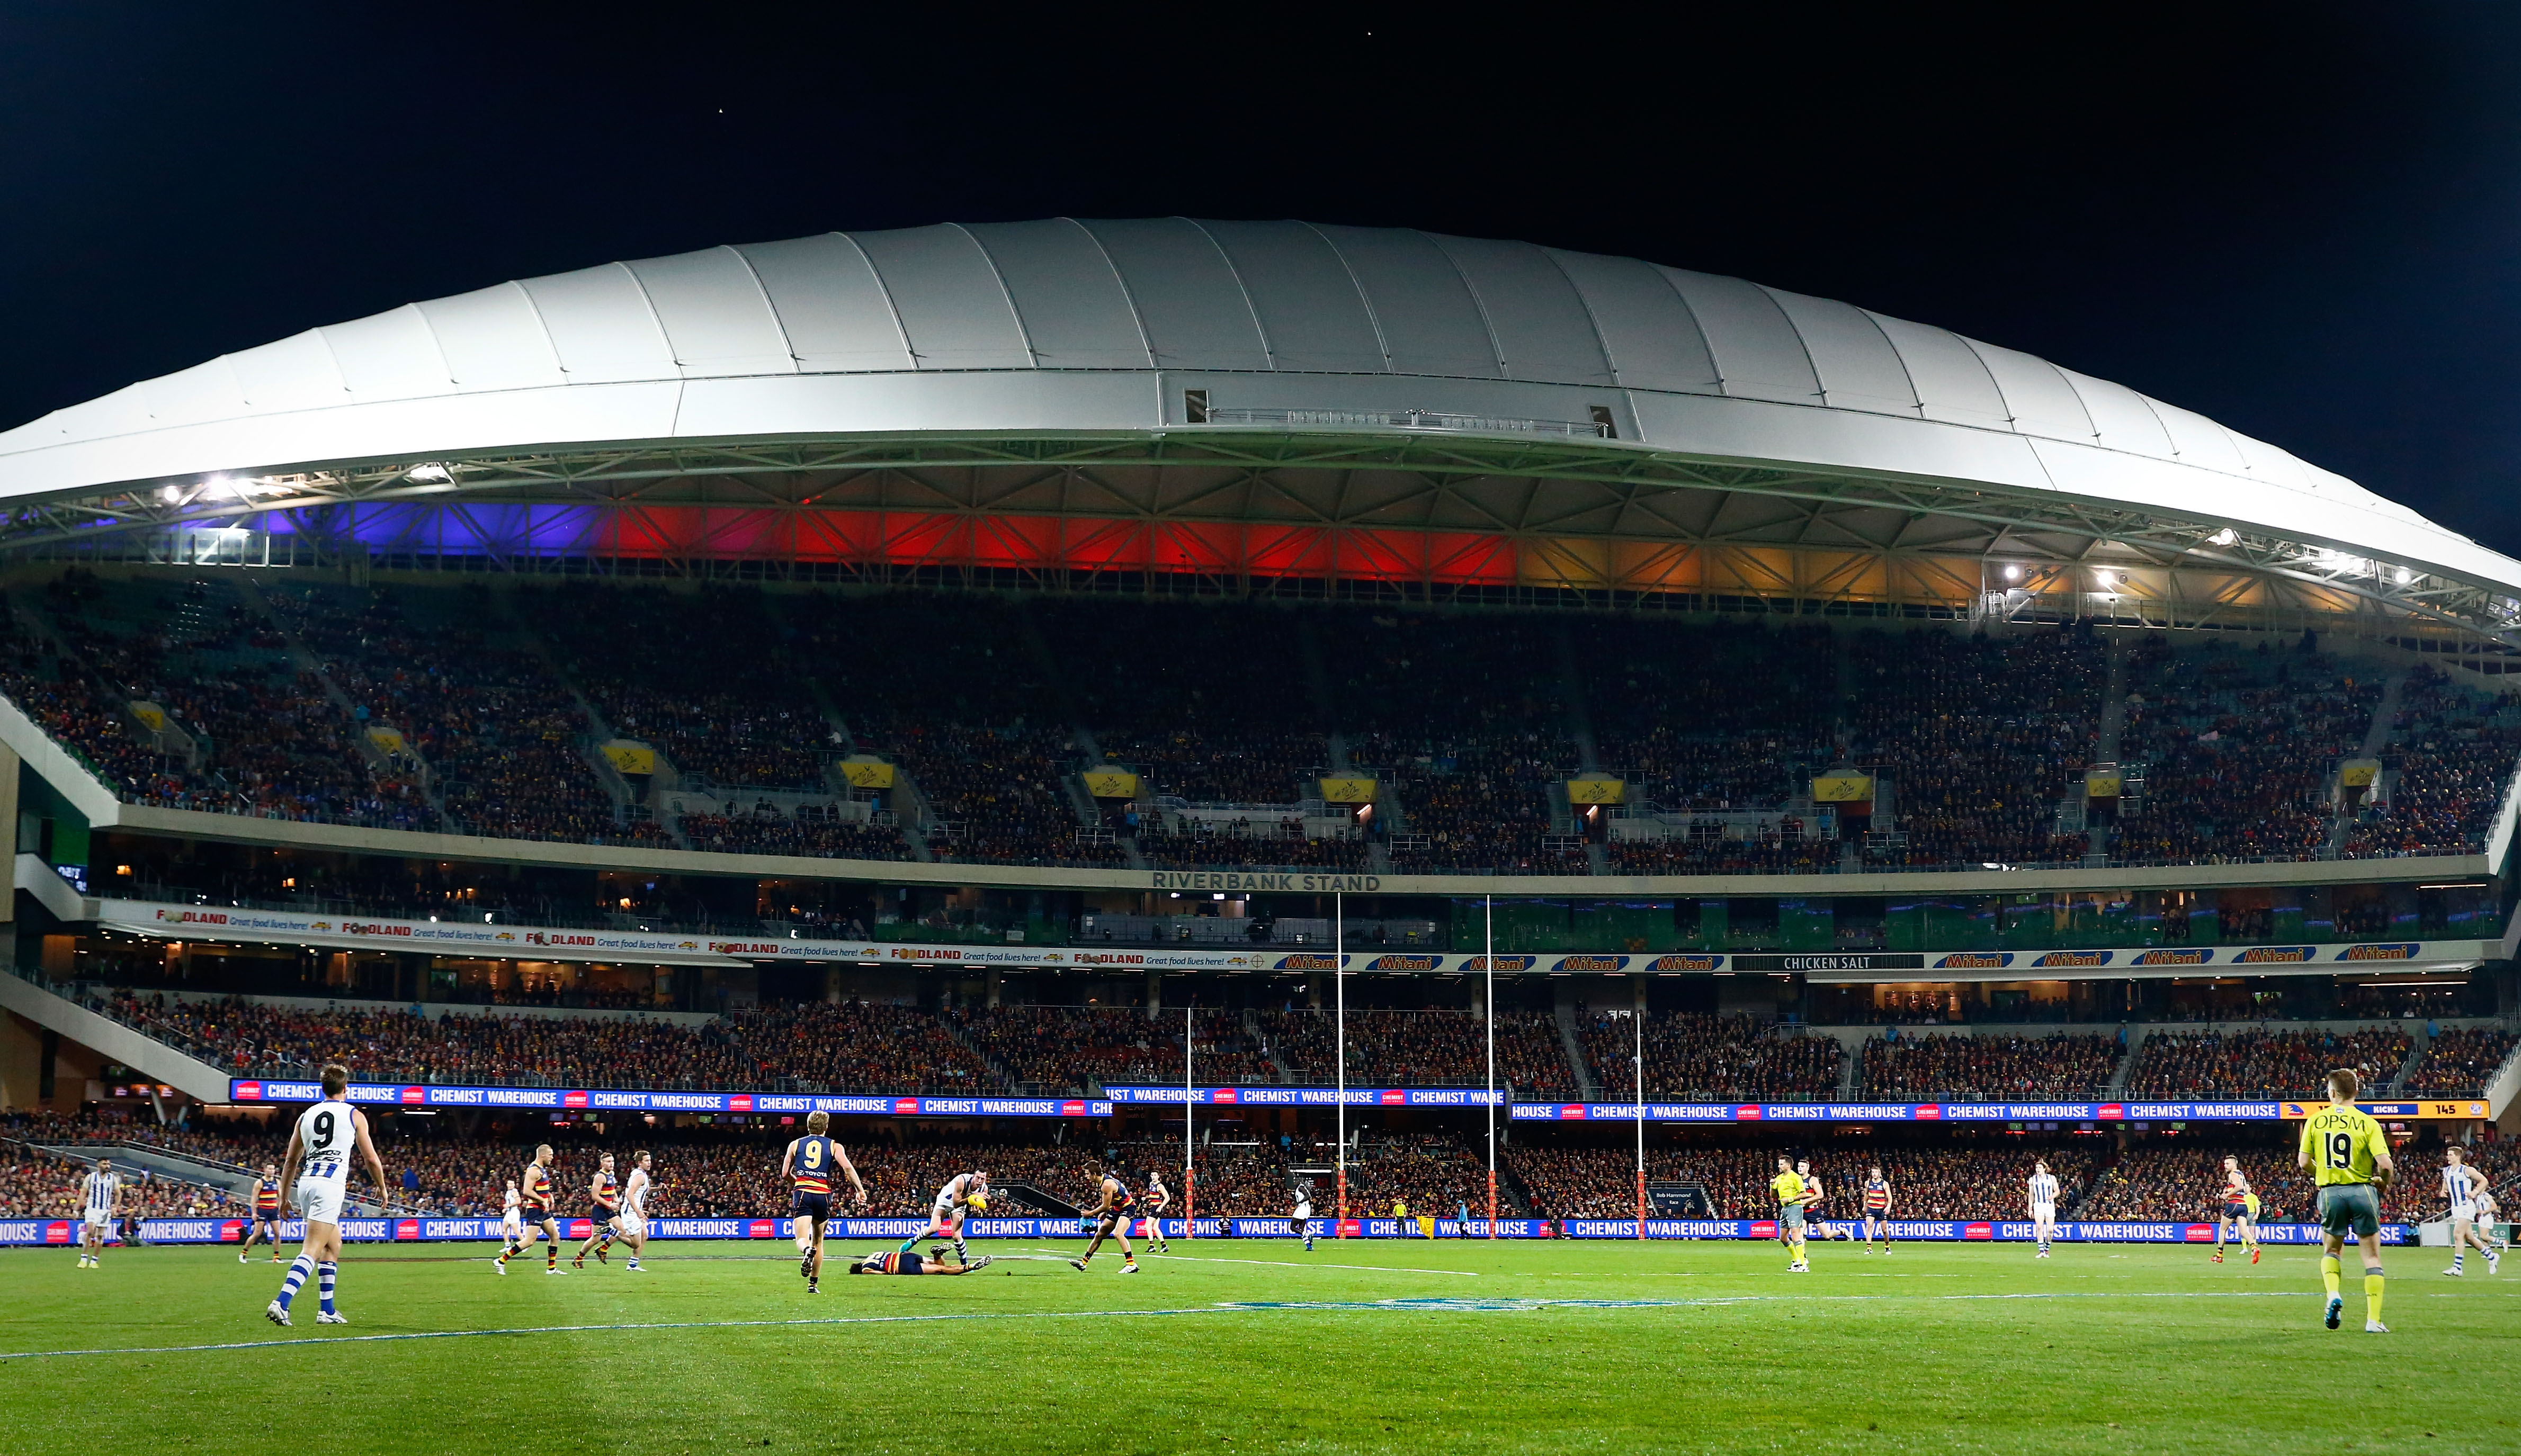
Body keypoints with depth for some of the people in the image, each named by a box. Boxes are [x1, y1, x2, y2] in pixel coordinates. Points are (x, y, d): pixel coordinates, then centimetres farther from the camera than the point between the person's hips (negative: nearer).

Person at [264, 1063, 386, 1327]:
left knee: (333, 1246, 20)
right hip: (330, 1185, -6)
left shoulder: (306, 1116, 16)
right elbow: (371, 1159, 7)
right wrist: (382, 1188, 23)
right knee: (312, 1250, -12)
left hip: (306, 1182, 6)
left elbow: (291, 1161, 19)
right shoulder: (354, 1116, 4)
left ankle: (327, 1311, 19)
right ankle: (281, 1304, -28)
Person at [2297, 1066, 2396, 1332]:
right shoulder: (2367, 1123, -5)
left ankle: (2333, 1294, -4)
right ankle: (2373, 1320, 2)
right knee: (2372, 1256, 8)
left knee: (2331, 1249, 23)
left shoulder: (2315, 1121, 0)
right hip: (2363, 1191, -1)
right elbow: (2385, 1164, -12)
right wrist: (2383, 1182, 10)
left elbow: (2303, 1162, 0)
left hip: (2330, 1192, 1)